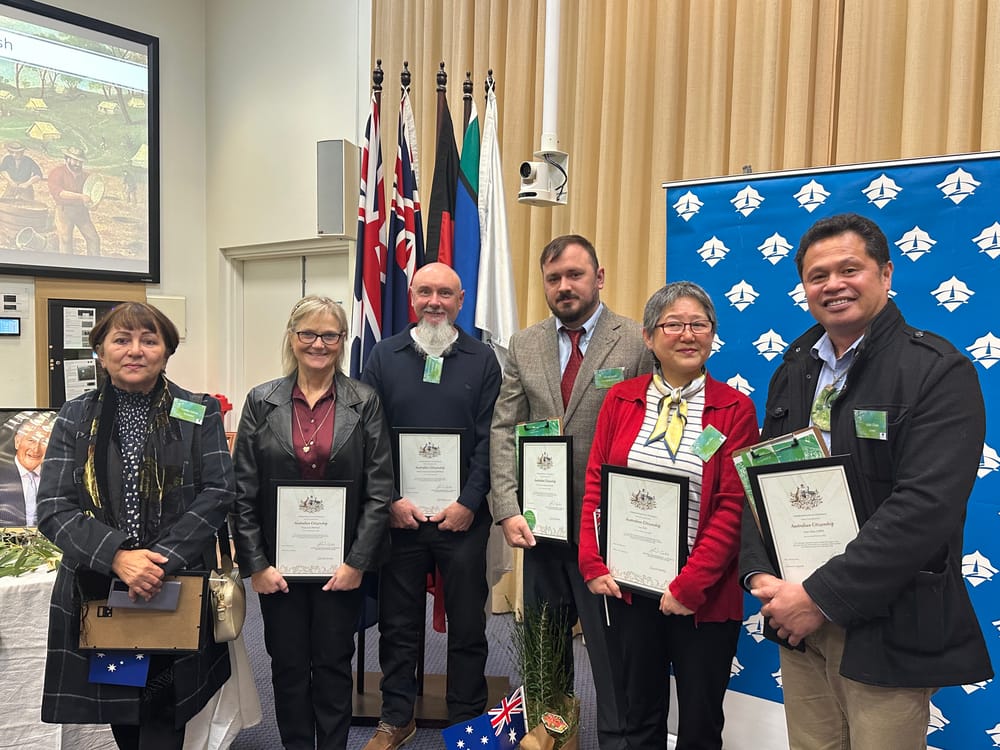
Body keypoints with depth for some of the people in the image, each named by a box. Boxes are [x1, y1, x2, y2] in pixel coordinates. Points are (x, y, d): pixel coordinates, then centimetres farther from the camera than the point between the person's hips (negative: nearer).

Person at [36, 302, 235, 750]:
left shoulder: (199, 414, 1)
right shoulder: (76, 418, 4)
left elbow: (217, 494, -6)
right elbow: (52, 508, -3)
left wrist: (162, 559, -18)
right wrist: (117, 556, -19)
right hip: (96, 595, 2)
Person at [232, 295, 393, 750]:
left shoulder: (365, 403, -3)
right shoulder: (261, 402, 0)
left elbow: (379, 491, -5)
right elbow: (243, 493, 0)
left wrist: (357, 562, -9)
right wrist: (255, 564, -5)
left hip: (341, 564, -1)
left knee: (333, 666, 12)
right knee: (288, 667, 13)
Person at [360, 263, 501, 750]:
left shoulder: (482, 359, 2)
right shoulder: (384, 355, 4)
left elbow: (489, 439, -3)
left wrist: (468, 503, -10)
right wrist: (391, 500, -8)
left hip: (463, 515, -1)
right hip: (398, 513, 1)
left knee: (467, 624, 10)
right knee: (398, 622, 13)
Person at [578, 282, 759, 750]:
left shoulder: (735, 408, -5)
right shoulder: (621, 399, 3)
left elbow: (733, 507, -9)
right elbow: (595, 486, 3)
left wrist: (689, 585, -14)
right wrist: (594, 565, -6)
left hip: (703, 594, -2)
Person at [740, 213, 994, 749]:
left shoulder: (939, 370, -11)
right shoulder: (793, 370, 8)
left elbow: (926, 506, -21)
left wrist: (823, 597, -20)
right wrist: (759, 574, -6)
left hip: (885, 628, -5)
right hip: (798, 615, 5)